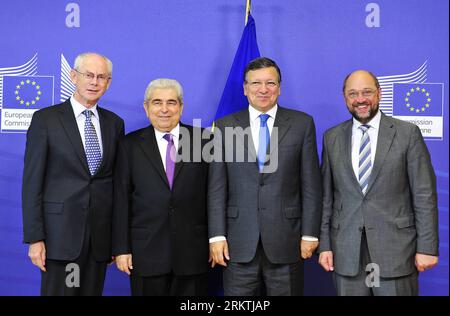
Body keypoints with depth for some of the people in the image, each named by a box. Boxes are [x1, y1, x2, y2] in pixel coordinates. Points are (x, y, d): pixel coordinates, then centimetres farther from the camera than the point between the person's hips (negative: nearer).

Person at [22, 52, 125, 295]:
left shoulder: (115, 123, 9)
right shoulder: (45, 119, -2)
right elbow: (32, 182, -5)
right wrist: (34, 238, -9)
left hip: (101, 236, 4)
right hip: (61, 232, -3)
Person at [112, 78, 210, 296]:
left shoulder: (203, 140, 3)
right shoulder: (130, 145, 5)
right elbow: (121, 200, 3)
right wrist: (121, 249, -2)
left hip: (193, 253, 0)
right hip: (146, 252, 0)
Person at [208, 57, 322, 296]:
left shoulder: (302, 124, 3)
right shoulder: (225, 126, 5)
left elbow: (311, 184, 2)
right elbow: (217, 187, 3)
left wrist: (310, 234, -1)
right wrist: (216, 236, -2)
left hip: (286, 242, 0)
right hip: (239, 244, 1)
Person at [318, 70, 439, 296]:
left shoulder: (408, 133, -2)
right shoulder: (332, 138, 6)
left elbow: (424, 194, -3)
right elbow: (326, 195, 7)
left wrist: (427, 247, -6)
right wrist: (324, 244, 3)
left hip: (395, 248, -2)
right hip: (346, 253, 2)